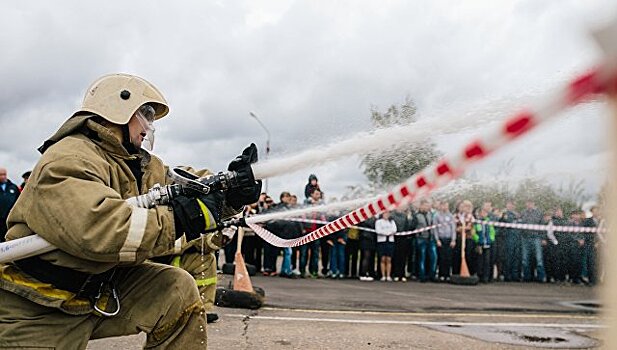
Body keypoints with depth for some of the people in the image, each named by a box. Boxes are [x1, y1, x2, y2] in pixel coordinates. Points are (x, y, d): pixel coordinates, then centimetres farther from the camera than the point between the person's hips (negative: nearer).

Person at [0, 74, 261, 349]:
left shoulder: (145, 166, 7)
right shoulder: (67, 161, -22)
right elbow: (102, 230, -36)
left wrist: (227, 196, -16)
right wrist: (189, 217, -32)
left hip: (102, 290, 7)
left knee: (179, 290, -5)